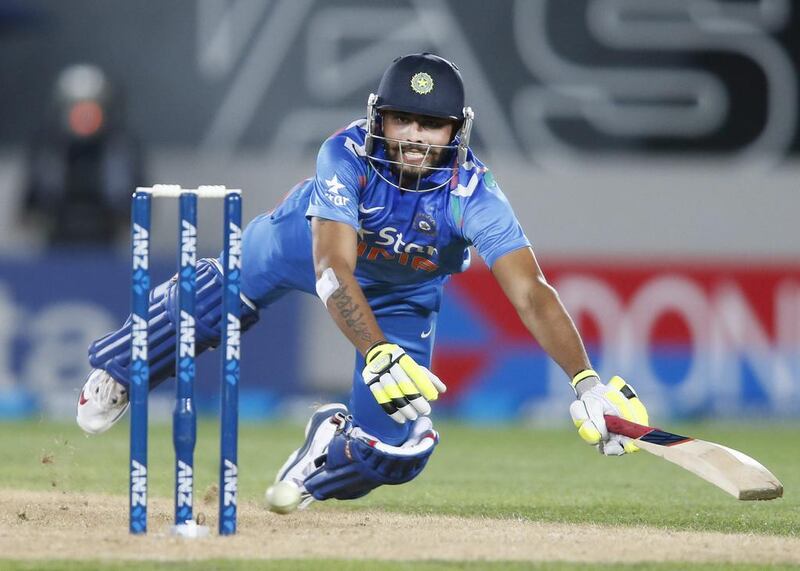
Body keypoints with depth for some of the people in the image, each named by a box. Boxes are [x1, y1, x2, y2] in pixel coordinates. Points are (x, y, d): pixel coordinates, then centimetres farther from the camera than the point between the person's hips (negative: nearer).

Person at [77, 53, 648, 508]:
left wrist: (587, 382, -56)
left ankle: (332, 443, 26)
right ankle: (120, 373, 25)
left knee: (398, 443, -10)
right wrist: (379, 356, -62)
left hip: (405, 296, 0)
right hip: (308, 242, 0)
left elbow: (531, 293, -42)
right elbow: (333, 270, -47)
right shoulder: (346, 155, -38)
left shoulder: (473, 193, -37)